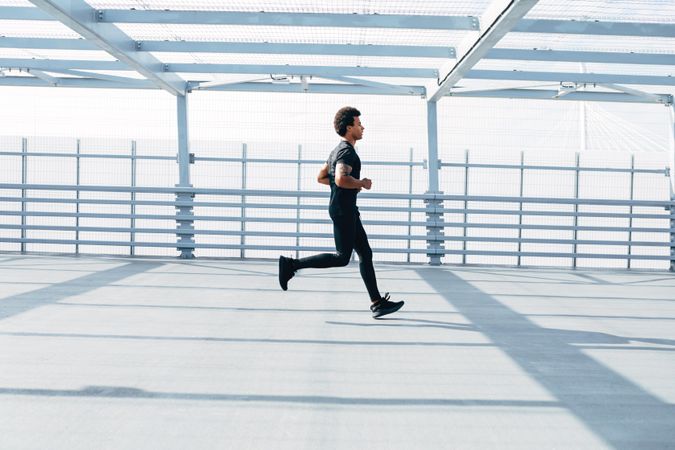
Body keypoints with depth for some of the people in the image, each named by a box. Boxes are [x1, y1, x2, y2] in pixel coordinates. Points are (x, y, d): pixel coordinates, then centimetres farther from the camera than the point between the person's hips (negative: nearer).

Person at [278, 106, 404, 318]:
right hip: (343, 209, -11)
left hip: (348, 209, 11)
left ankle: (377, 303, 7)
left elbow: (321, 177, 25)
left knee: (365, 254, 7)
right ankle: (291, 264, -3)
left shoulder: (338, 150, 18)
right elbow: (341, 179, -30)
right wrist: (362, 183, -13)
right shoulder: (347, 151, -14)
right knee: (342, 258, -7)